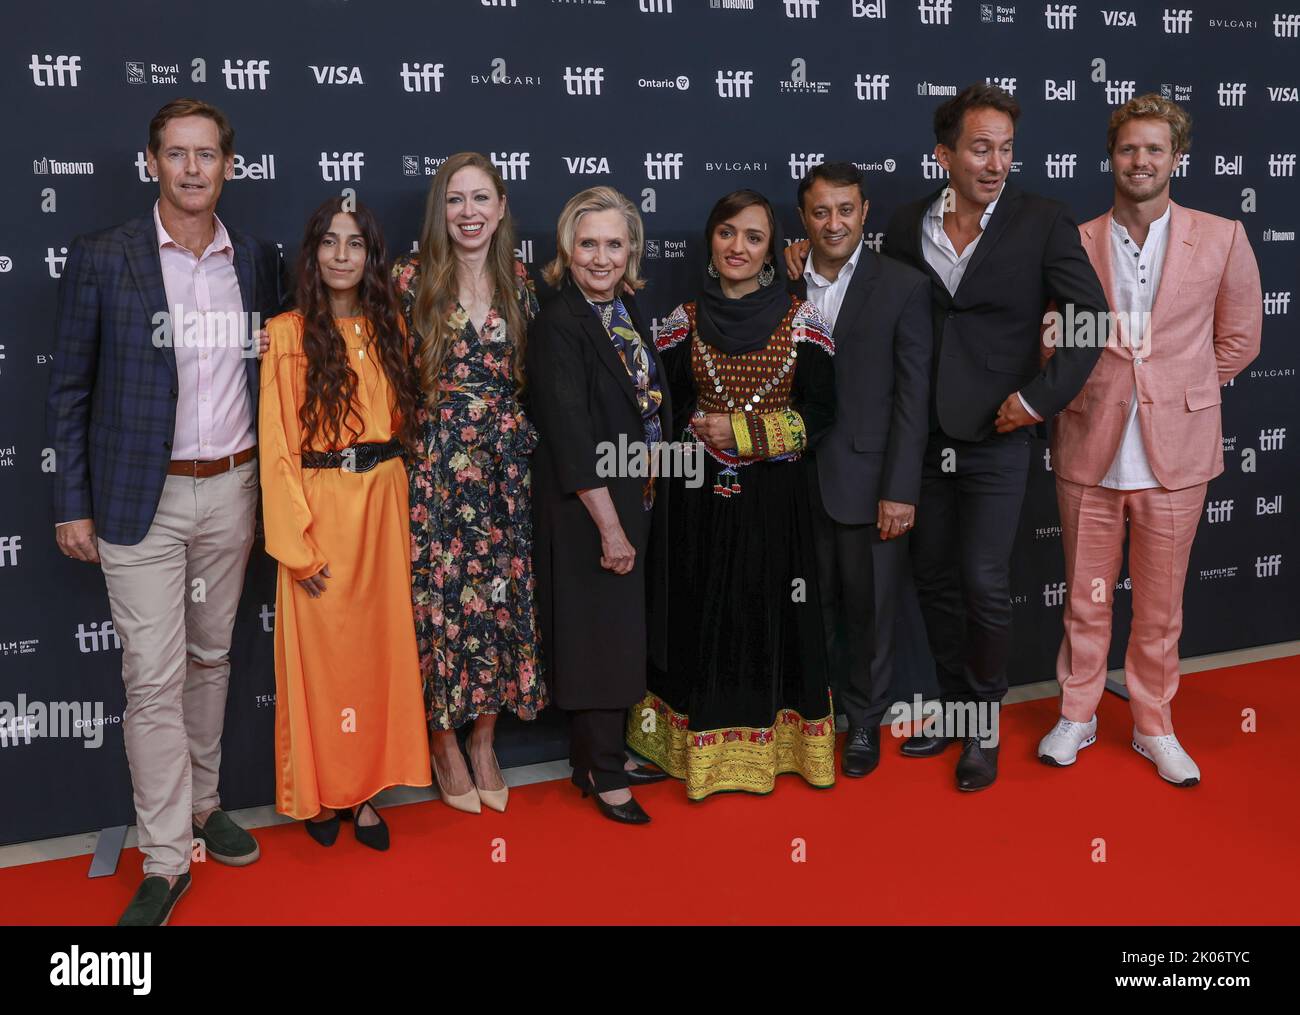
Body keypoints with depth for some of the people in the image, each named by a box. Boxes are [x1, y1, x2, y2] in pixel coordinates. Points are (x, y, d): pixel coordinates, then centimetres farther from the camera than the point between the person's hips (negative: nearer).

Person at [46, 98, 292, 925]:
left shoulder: (259, 263, 5)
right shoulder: (103, 259, -4)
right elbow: (70, 390, -1)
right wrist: (73, 504, -4)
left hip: (233, 490, 3)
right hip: (141, 497, -3)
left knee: (211, 656, 16)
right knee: (153, 677, -2)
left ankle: (201, 804, 33)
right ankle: (166, 860, 8)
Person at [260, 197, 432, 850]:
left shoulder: (389, 327, 9)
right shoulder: (288, 333, -5)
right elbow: (275, 446, -8)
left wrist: (398, 501, 0)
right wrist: (297, 543, -12)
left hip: (383, 504, 4)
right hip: (317, 507, -4)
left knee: (378, 643, 8)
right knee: (319, 649, 3)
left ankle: (363, 789, 20)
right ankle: (317, 792, 20)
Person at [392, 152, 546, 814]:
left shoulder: (518, 283, 8)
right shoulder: (411, 281, -3)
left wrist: (521, 436, 6)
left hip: (508, 467, 3)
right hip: (435, 465, -3)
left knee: (503, 599, 7)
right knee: (442, 601, 1)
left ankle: (484, 743, 24)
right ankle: (445, 748, 20)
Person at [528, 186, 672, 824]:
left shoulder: (628, 309, 8)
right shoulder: (557, 325, -16)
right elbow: (572, 438, -20)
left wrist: (639, 510, 9)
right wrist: (609, 526, -21)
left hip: (638, 501, 8)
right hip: (586, 509, -8)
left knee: (626, 632, 16)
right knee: (600, 633, 2)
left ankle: (602, 754, 31)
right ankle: (603, 773, 17)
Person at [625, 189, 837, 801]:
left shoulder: (800, 321, 0)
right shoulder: (683, 323, 4)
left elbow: (820, 412, -1)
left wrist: (745, 432, -11)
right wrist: (704, 434, -10)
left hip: (775, 498, -1)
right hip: (703, 498, 1)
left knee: (771, 614, 4)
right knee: (703, 617, 5)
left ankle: (768, 745, 20)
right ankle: (706, 751, 19)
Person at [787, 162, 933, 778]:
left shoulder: (903, 288, -4)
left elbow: (913, 397, -7)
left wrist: (900, 490, -12)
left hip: (867, 481, -3)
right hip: (799, 479, 3)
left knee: (869, 608, 8)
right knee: (814, 605, 12)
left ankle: (864, 722, 26)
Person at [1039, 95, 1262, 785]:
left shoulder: (1221, 239, 1)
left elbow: (1239, 339, 9)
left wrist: (1181, 393, 5)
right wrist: (1071, 398, -4)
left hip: (1174, 454, 0)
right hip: (1089, 450, 1)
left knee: (1160, 605, 10)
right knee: (1085, 597, 11)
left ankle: (1153, 726, 27)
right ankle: (1076, 716, 28)